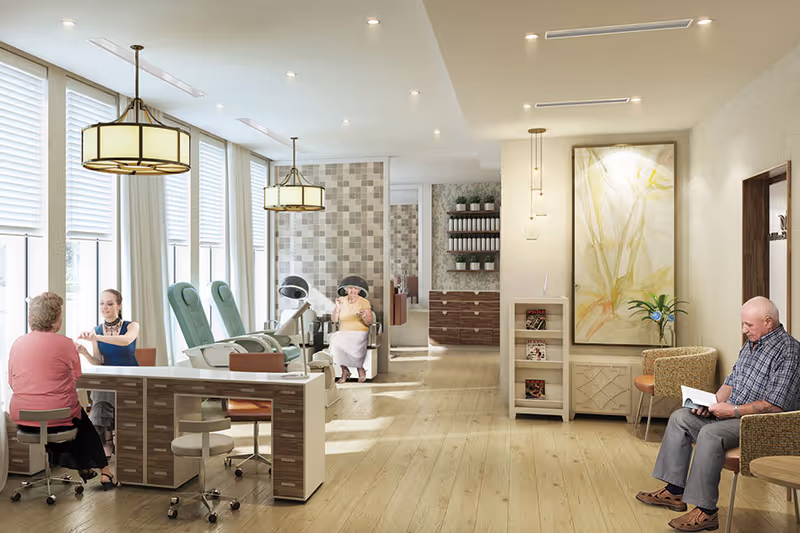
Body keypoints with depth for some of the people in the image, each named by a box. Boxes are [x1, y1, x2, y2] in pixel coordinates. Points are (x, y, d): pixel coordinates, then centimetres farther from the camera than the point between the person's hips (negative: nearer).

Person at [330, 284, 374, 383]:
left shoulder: (364, 302, -1)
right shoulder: (341, 300, 7)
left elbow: (370, 323, -4)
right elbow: (334, 320, 2)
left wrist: (364, 316, -24)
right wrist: (337, 308, -13)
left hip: (360, 333, -3)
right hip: (343, 333, 3)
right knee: (335, 340, -30)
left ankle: (360, 369, -10)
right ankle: (344, 370, -14)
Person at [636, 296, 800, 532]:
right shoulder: (751, 344, 13)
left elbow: (774, 405, -24)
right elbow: (732, 382, 19)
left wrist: (733, 410, -22)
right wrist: (713, 402, 2)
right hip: (733, 413, 10)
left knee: (711, 433, -33)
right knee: (680, 417, 3)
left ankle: (706, 512, -25)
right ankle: (674, 491, 4)